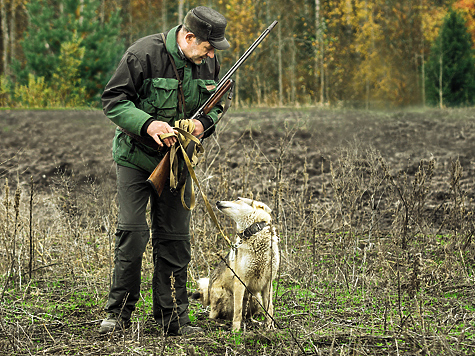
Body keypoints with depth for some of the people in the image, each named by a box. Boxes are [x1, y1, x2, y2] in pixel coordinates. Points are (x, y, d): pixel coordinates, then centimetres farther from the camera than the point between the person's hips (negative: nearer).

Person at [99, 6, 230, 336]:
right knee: (132, 232, -11)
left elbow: (217, 106, 10)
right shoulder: (144, 54, -20)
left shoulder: (209, 62, -3)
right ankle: (119, 311, 4)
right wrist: (147, 124, -31)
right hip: (136, 157, -4)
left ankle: (173, 317, 12)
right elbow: (113, 100, -16)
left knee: (175, 239, 4)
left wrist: (204, 123, -13)